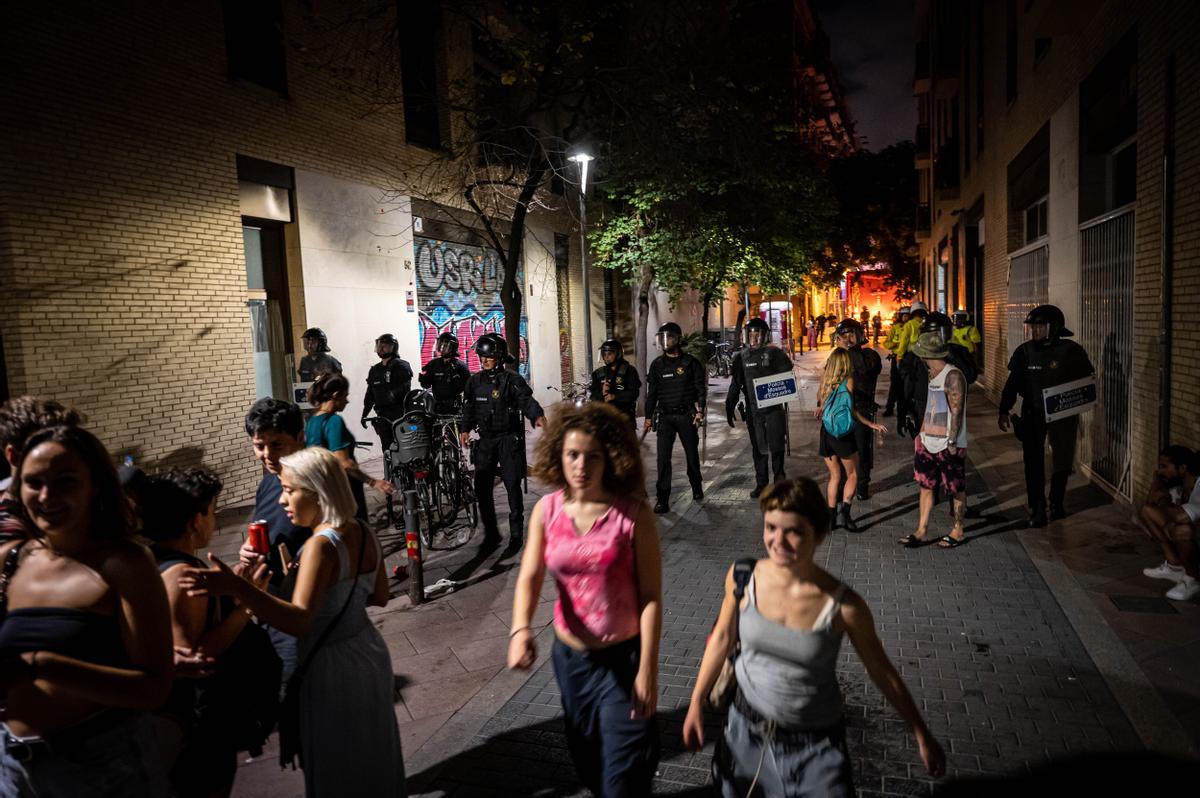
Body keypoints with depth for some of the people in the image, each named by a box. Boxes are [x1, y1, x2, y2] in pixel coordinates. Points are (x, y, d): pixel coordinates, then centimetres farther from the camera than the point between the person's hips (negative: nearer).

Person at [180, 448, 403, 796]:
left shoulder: (321, 545, -25)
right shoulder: (363, 533, -2)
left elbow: (299, 621, -35)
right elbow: (379, 597, 9)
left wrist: (235, 587, -45)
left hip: (335, 666, -7)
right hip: (368, 652, 8)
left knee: (339, 770, 12)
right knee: (373, 754, 25)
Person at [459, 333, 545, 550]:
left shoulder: (512, 379, -7)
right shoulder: (475, 381, 7)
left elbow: (527, 400, -17)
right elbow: (469, 408, 13)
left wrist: (537, 416, -37)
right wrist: (465, 429, -2)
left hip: (509, 438, -4)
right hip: (485, 439, 4)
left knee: (512, 485, -2)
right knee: (482, 487, 1)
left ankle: (516, 532, 10)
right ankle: (491, 533, 14)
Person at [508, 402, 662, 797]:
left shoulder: (634, 514, -17)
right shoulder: (546, 510, -7)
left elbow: (651, 596, -16)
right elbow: (530, 577, -13)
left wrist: (647, 671, -18)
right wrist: (520, 629, -32)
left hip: (624, 657, -4)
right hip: (570, 656, 4)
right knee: (587, 764, 24)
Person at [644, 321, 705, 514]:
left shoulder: (691, 362, 1)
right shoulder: (657, 364, 8)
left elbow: (700, 388, 1)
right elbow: (651, 392, 12)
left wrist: (700, 411, -10)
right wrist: (648, 417, 9)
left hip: (687, 415, -1)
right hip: (665, 416, 1)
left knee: (692, 454, 11)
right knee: (663, 457, -7)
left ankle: (697, 488, 33)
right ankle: (662, 498, -5)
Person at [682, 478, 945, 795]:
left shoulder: (844, 606, -23)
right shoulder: (743, 577, -17)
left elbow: (882, 672, -7)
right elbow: (722, 637, 0)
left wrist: (922, 736, 3)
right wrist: (696, 704, 5)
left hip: (816, 746, -2)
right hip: (746, 728, 2)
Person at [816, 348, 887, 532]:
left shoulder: (825, 380, 4)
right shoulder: (848, 381, -9)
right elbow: (851, 411, -11)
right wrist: (871, 424, -8)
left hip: (825, 433, 5)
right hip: (843, 435, -5)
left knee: (835, 476, 14)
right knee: (852, 475, 8)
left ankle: (831, 517, 12)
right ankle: (844, 513, -6)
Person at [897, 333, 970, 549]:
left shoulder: (953, 376, -16)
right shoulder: (932, 374, 11)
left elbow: (957, 411, -19)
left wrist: (952, 442, -19)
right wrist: (922, 432, 15)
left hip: (949, 445, -8)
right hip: (929, 442, 8)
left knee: (956, 489, 7)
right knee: (926, 485, 10)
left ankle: (958, 532, 20)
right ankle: (921, 531, 16)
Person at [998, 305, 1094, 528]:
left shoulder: (1071, 351, -8)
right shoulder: (1025, 351, -2)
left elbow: (1087, 380, 1)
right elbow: (1012, 383, 2)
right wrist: (1004, 411, -2)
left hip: (1063, 414, -1)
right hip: (1032, 414, 1)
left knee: (1062, 460, 12)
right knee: (1033, 462, 2)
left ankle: (1057, 503, 31)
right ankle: (1037, 509, 11)